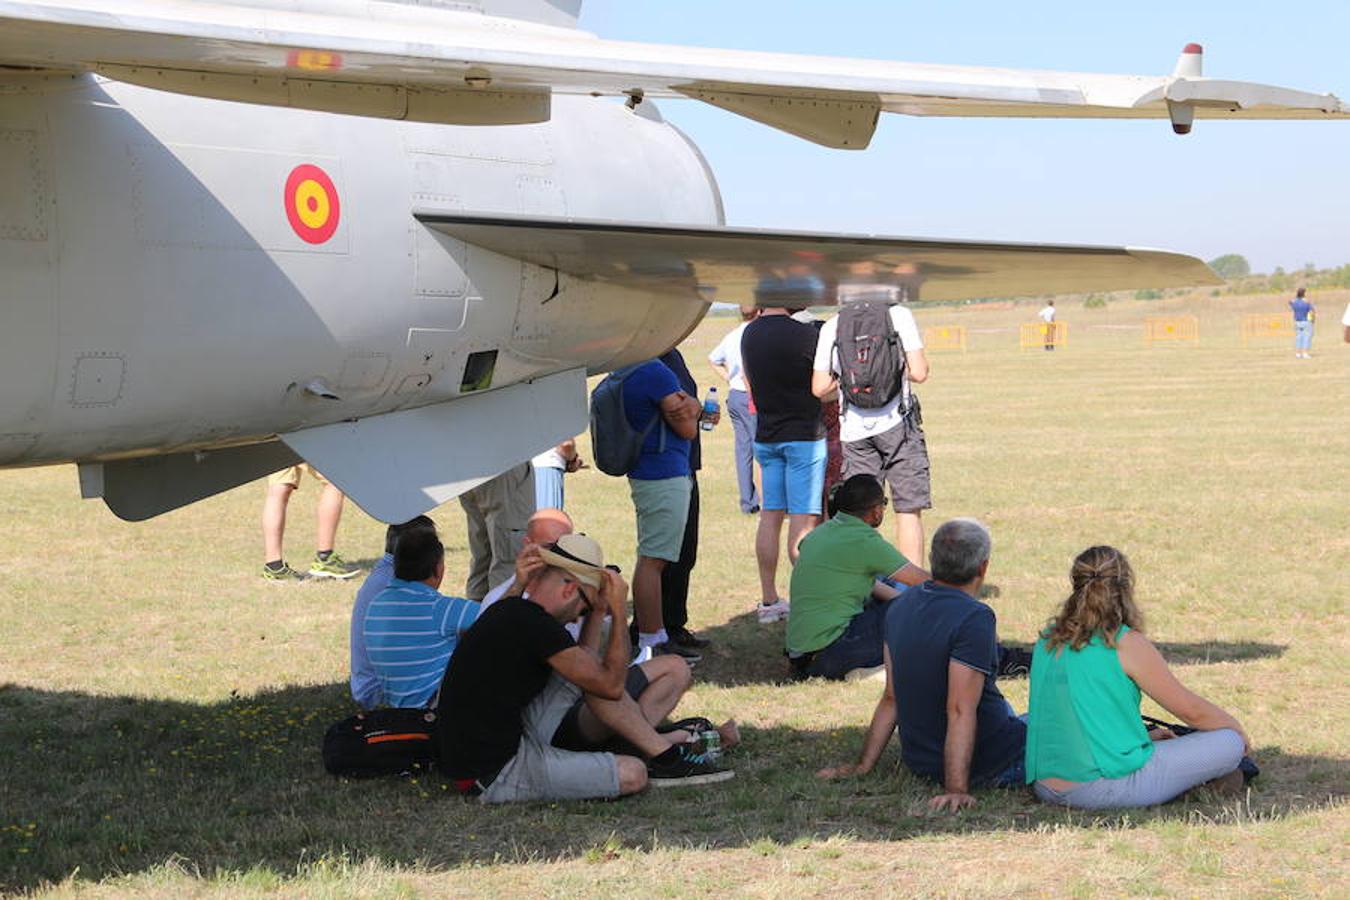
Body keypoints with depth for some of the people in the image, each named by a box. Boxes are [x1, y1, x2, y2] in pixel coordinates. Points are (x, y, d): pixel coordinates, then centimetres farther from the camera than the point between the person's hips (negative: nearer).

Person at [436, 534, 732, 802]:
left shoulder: (508, 611, 10)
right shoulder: (534, 626, -19)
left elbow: (585, 666, 24)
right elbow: (611, 685, -12)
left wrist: (598, 611, 19)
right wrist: (619, 612, -4)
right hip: (493, 778, -10)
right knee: (631, 775, -19)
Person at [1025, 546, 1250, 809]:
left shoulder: (1048, 641, 9)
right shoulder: (1127, 644, -9)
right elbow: (1190, 710, 0)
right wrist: (1237, 728, 19)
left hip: (1045, 785, 6)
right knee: (1230, 743, 1)